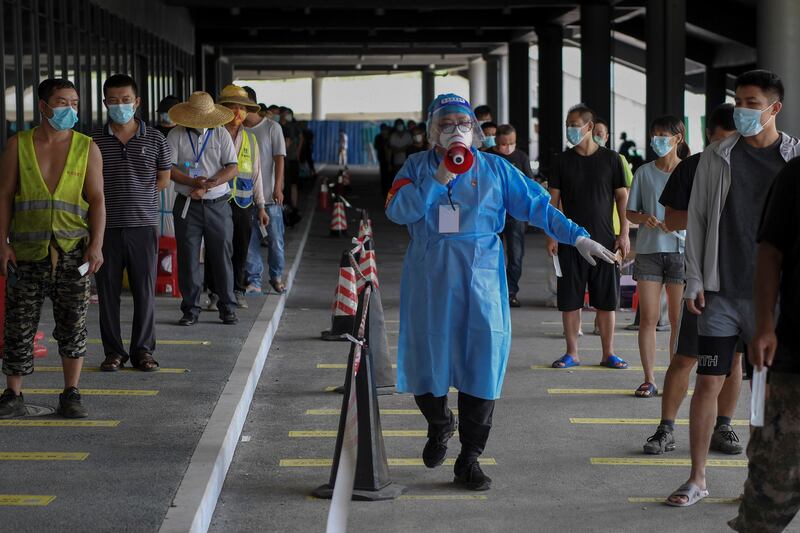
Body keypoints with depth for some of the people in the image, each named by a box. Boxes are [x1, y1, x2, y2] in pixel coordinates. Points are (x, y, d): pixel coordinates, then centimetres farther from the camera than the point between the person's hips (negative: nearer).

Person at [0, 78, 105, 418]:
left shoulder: (87, 148, 4)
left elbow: (97, 199, 1)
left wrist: (96, 245, -8)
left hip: (73, 250, 0)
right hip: (28, 252, 0)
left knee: (72, 326, 3)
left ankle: (71, 395, 13)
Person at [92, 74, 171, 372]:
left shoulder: (155, 140, 3)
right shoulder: (94, 141, 2)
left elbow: (163, 180, 12)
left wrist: (135, 196, 6)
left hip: (143, 224, 0)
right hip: (106, 226, 0)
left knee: (145, 291, 2)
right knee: (108, 291, 4)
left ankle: (143, 350, 13)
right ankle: (113, 351, 13)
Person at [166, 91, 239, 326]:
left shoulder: (221, 134, 5)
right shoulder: (176, 135, 2)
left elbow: (233, 168, -1)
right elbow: (168, 168, -6)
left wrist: (210, 184, -15)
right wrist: (193, 182, -20)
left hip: (218, 204, 1)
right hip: (187, 206, -1)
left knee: (222, 257, 3)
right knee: (188, 258, 2)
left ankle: (228, 308, 12)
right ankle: (190, 310, 10)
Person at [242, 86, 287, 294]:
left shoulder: (272, 128, -1)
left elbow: (279, 158, -4)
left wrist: (278, 188, -11)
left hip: (269, 194, -3)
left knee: (275, 239, 3)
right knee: (249, 241, 2)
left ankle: (276, 276, 19)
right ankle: (254, 280, 8)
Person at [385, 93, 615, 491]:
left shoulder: (495, 168, 7)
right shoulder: (417, 167, 6)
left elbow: (536, 205, 5)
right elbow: (397, 210, -9)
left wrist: (577, 236, -3)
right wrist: (439, 179, -16)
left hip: (480, 279, 0)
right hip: (429, 281, 0)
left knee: (481, 365, -2)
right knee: (427, 360, 6)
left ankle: (469, 459, 8)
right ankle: (439, 424, 39)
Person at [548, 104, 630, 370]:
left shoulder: (610, 159, 2)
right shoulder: (563, 161, 4)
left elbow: (622, 197, 4)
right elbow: (554, 199, 6)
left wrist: (624, 235, -2)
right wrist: (551, 235, -2)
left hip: (604, 239, -1)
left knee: (606, 301, 2)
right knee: (570, 300, 1)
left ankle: (608, 353, 11)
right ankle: (572, 353, 10)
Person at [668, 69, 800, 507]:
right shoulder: (716, 158, 4)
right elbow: (696, 220, 6)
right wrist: (694, 281, 0)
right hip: (720, 291, 1)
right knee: (708, 383, 0)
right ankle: (697, 479, 8)